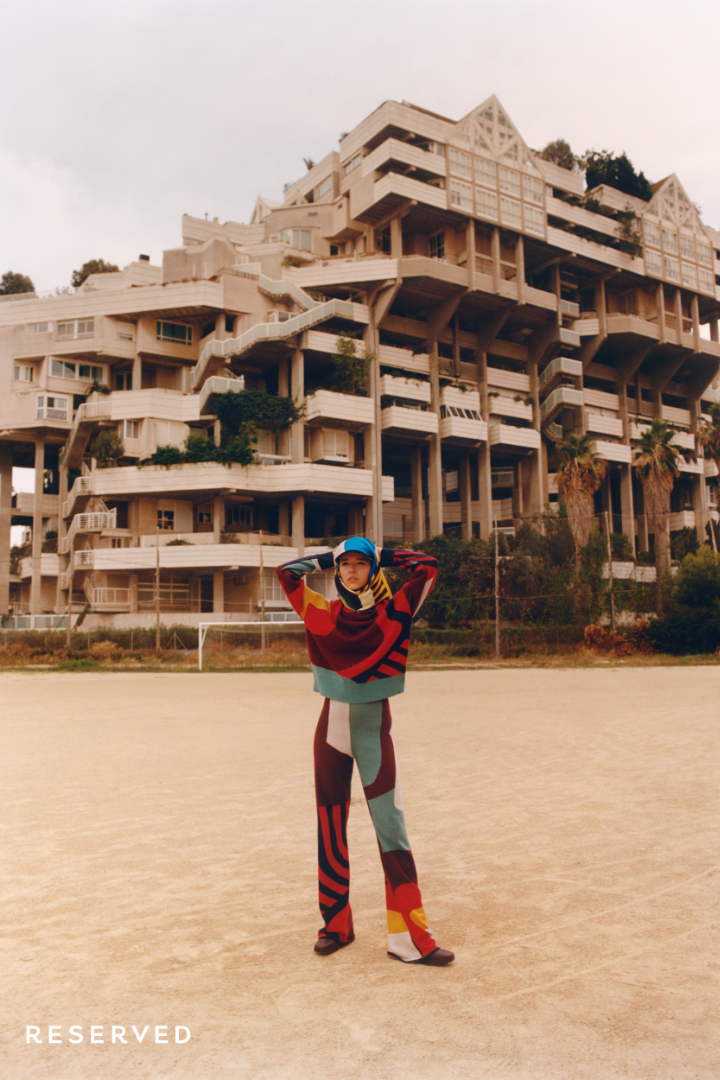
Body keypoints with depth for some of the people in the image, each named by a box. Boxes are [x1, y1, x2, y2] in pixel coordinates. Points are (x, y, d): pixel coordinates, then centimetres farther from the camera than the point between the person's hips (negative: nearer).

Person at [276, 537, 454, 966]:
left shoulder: (392, 613, -2)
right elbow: (287, 572, 5)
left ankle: (409, 937, 4)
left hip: (375, 728, -2)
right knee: (331, 829, 10)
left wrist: (383, 555, 2)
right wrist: (330, 557, 8)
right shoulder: (323, 613, 4)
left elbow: (428, 567, -7)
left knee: (392, 829, -4)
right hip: (333, 726, 2)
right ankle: (336, 925, 26)